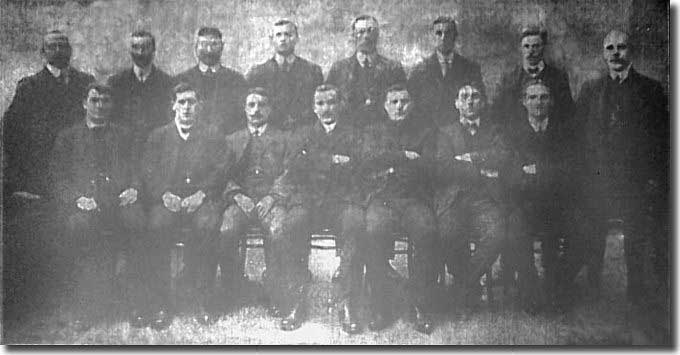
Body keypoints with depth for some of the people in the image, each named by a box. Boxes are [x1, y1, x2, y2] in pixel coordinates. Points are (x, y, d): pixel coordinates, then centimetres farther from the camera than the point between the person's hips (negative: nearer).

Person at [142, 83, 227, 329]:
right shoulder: (158, 136, 18)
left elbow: (222, 171, 4)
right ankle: (160, 303, -21)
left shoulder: (213, 136, 15)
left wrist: (201, 194, -13)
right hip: (167, 200, 1)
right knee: (157, 226, -31)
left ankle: (205, 300, -21)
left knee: (206, 226, -34)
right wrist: (165, 194, -11)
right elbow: (149, 173, 8)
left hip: (202, 200, -1)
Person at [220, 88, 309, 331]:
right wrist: (237, 195, -8)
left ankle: (278, 294, -21)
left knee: (279, 231, -33)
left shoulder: (284, 140, 17)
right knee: (226, 231, -29)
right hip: (241, 199, 2)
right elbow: (226, 176, 12)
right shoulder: (232, 140, 22)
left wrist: (272, 196, -12)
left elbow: (289, 174, 5)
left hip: (273, 199, -1)